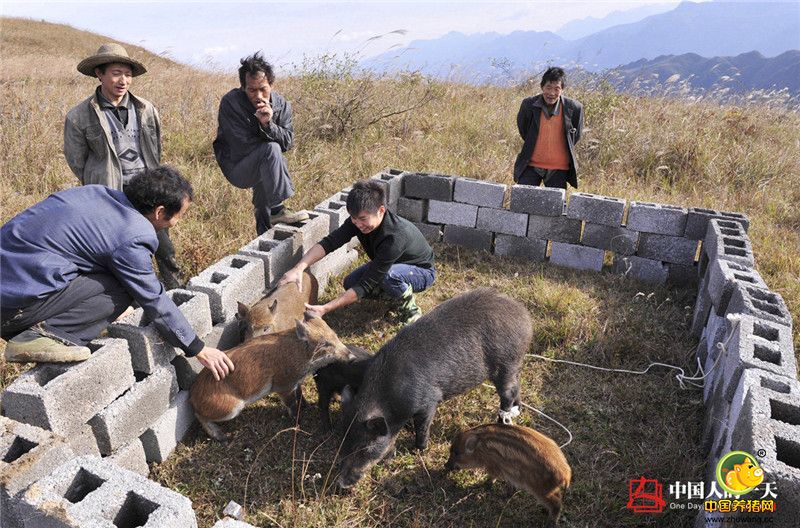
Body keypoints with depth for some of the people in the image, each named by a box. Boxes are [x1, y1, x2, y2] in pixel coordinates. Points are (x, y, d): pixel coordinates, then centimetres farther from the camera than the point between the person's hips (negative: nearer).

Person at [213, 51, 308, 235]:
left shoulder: (281, 104, -4)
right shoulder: (230, 103, -19)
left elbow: (288, 142, -11)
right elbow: (242, 145, -22)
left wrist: (268, 124, -28)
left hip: (261, 163, 7)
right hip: (236, 168, -7)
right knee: (271, 149, -29)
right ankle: (276, 210, -29)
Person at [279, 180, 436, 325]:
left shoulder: (395, 236, -41)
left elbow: (367, 284, -40)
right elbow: (330, 242, -28)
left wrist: (325, 309, -42)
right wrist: (299, 268, -45)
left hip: (421, 270, -7)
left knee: (389, 274, -39)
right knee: (350, 283, -10)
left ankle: (410, 309, -9)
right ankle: (398, 294, 9)